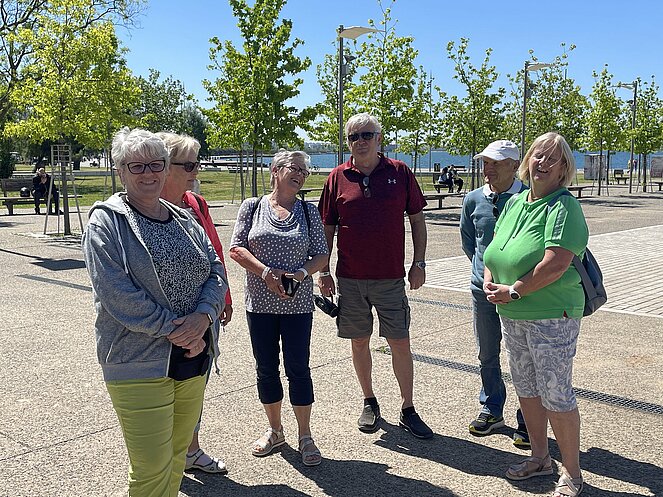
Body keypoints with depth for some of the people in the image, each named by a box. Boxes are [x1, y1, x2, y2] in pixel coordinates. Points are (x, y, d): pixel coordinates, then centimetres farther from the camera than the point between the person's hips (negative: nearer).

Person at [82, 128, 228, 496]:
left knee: (177, 456, 17)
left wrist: (202, 317, -12)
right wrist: (175, 330, -17)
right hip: (140, 362, -6)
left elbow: (216, 272, 7)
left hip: (194, 357, 6)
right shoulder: (106, 221, -6)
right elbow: (119, 295, -16)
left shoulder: (184, 219, 12)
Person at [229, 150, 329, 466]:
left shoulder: (308, 212, 4)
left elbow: (322, 254, 3)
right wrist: (265, 271, -18)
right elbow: (236, 248, -4)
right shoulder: (252, 207, 2)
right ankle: (275, 431, 29)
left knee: (298, 368, 2)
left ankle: (305, 437, 17)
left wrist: (301, 273, -16)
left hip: (297, 302, 0)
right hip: (260, 301, 1)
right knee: (266, 368, 10)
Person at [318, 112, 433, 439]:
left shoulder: (399, 172, 1)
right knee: (359, 341, 11)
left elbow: (417, 218, 6)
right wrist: (323, 271, 2)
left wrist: (419, 262, 1)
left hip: (390, 277, -1)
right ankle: (369, 402, 29)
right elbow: (327, 227, 6)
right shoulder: (338, 177, 2)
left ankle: (408, 410, 17)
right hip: (350, 278, 1)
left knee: (400, 343, 3)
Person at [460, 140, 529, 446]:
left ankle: (527, 421, 18)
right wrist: (485, 267, 11)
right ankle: (491, 410, 33)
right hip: (483, 289, 4)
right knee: (487, 356, 16)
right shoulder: (473, 200, 3)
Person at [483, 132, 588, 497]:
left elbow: (556, 263, -24)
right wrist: (490, 282, -2)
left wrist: (514, 291, -17)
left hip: (552, 315, -8)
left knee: (555, 393, -2)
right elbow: (493, 251, 17)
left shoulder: (563, 206, -13)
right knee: (526, 387, 17)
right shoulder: (514, 203, 11)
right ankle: (540, 457, 34)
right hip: (513, 315, 8)